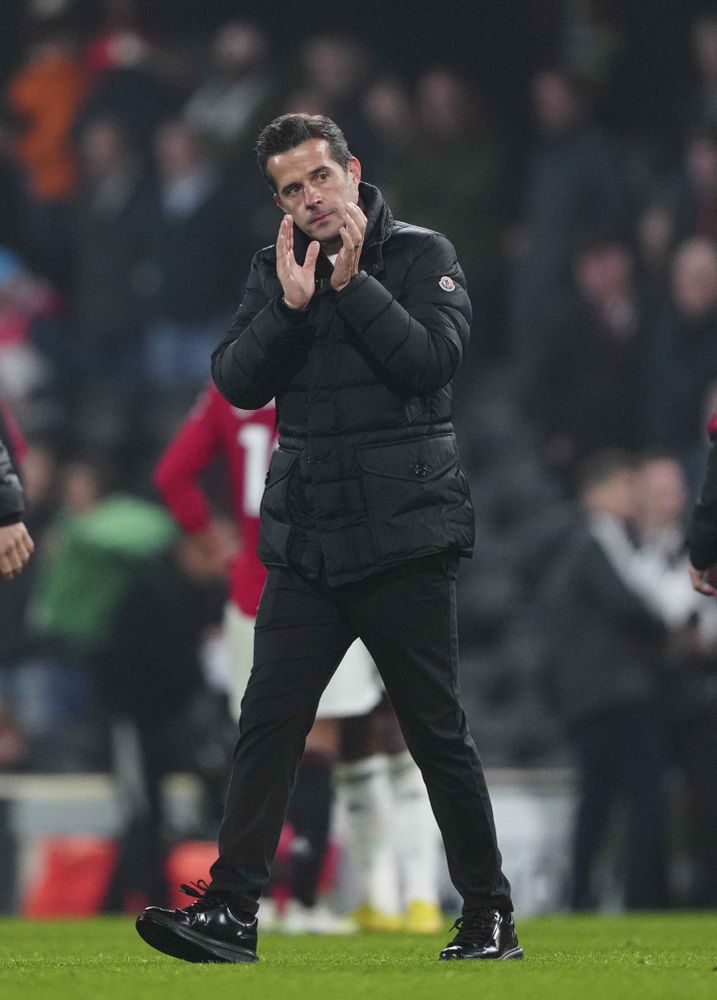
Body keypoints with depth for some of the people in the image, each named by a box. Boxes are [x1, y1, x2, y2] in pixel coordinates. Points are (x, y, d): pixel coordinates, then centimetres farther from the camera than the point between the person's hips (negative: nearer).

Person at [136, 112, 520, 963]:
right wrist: (292, 304, -13)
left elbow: (433, 359, -15)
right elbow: (238, 382, 0)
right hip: (305, 542, 3)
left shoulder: (421, 256, -1)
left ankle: (489, 917, 13)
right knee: (268, 723, -4)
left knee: (436, 732, 3)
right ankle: (229, 910, -5)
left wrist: (352, 283, -16)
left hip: (405, 541, -3)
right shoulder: (274, 269, 10)